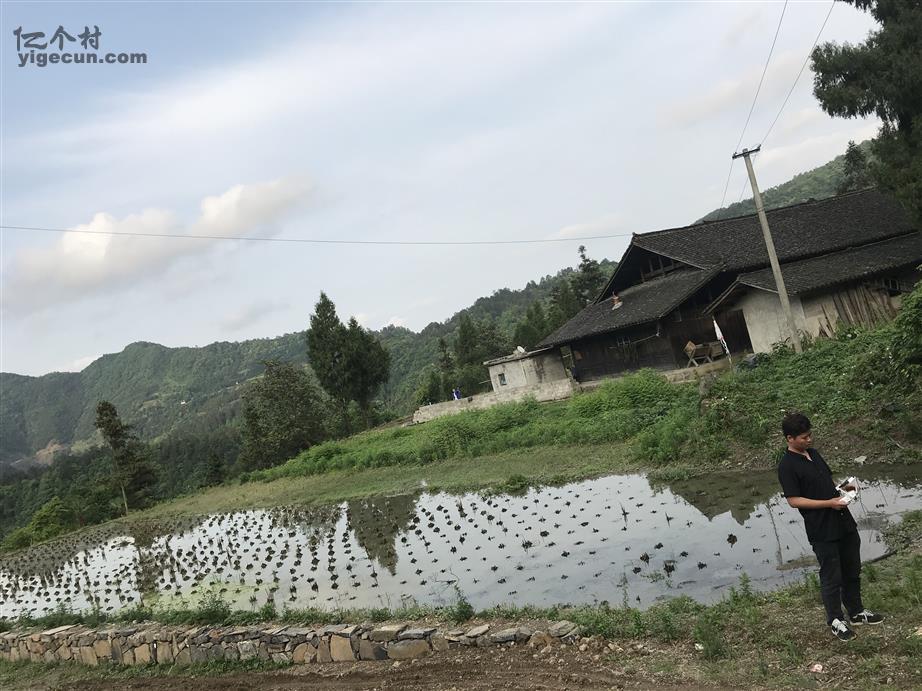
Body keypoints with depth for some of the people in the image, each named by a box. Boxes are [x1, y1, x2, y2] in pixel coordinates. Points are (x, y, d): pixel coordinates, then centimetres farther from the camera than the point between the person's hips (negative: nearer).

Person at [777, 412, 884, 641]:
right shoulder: (787, 466, -17)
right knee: (831, 577, 5)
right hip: (822, 531, -8)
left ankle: (856, 612, 38)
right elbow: (794, 500, -19)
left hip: (844, 522, 8)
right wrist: (829, 503, -22)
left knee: (852, 570, 20)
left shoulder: (813, 453, 9)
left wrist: (843, 487, 0)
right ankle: (835, 621, 22)